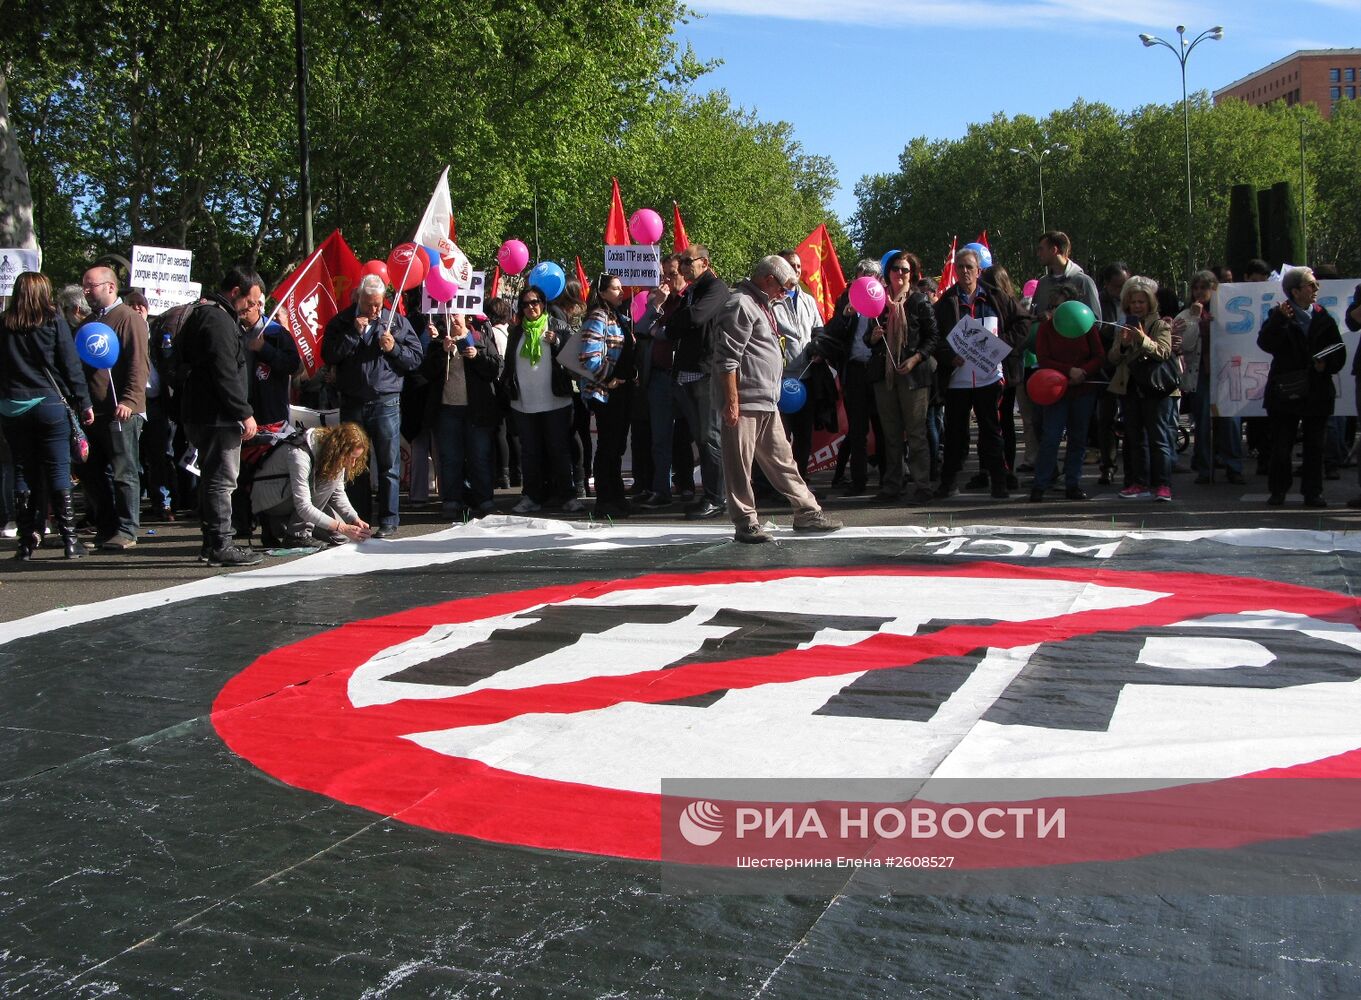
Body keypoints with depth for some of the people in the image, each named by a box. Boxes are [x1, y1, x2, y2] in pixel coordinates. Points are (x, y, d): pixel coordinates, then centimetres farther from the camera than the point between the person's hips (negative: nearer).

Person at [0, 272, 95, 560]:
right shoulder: (54, 321, -3)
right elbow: (71, 365, -5)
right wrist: (83, 403, 0)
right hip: (50, 404, -2)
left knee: (23, 472, 8)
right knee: (58, 470, 1)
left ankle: (26, 542, 9)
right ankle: (70, 540, 2)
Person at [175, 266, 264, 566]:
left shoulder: (203, 315, 19)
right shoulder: (218, 320, -14)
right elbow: (225, 374, -21)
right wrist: (244, 413, -18)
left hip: (202, 414, 11)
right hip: (216, 416, -11)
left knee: (213, 479, 15)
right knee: (221, 480, -8)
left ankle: (213, 542, 22)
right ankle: (220, 546, -5)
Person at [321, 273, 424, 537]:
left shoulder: (397, 322, 5)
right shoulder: (341, 322, 6)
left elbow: (416, 357, 4)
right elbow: (329, 355, -5)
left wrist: (394, 349, -12)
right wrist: (354, 334, -11)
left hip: (386, 403, -2)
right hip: (352, 404, 2)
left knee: (389, 465, -2)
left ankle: (389, 521, 4)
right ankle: (358, 520, 18)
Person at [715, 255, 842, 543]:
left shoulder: (763, 305, 21)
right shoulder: (741, 305, -11)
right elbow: (727, 358, -17)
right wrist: (731, 401, -20)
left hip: (767, 402, 10)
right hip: (744, 401, -10)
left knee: (782, 459, 15)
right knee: (740, 465, -1)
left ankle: (807, 512, 22)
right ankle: (746, 523, 4)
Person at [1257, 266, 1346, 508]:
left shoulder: (1324, 319, 8)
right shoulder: (1280, 317, 1)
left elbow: (1339, 353, 9)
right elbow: (1265, 343, -16)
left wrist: (1326, 365, -11)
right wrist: (1279, 319, -25)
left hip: (1317, 392, 2)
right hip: (1285, 391, -2)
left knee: (1314, 445, 5)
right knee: (1281, 445, 2)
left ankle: (1313, 492, 13)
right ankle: (1278, 490, 12)